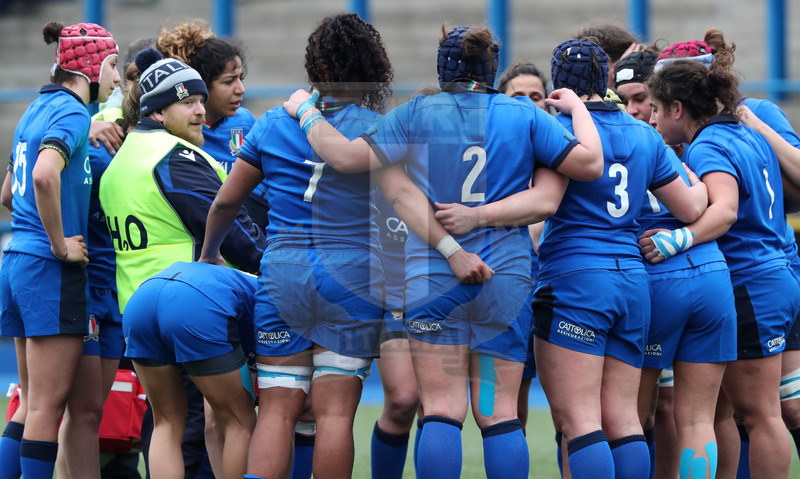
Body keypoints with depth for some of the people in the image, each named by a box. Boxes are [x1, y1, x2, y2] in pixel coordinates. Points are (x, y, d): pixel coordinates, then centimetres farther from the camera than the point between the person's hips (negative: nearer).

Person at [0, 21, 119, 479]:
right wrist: (61, 245, -20)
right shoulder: (71, 113, -11)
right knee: (48, 406, -6)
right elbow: (45, 176, -30)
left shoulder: (38, 109, 17)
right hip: (52, 270, -9)